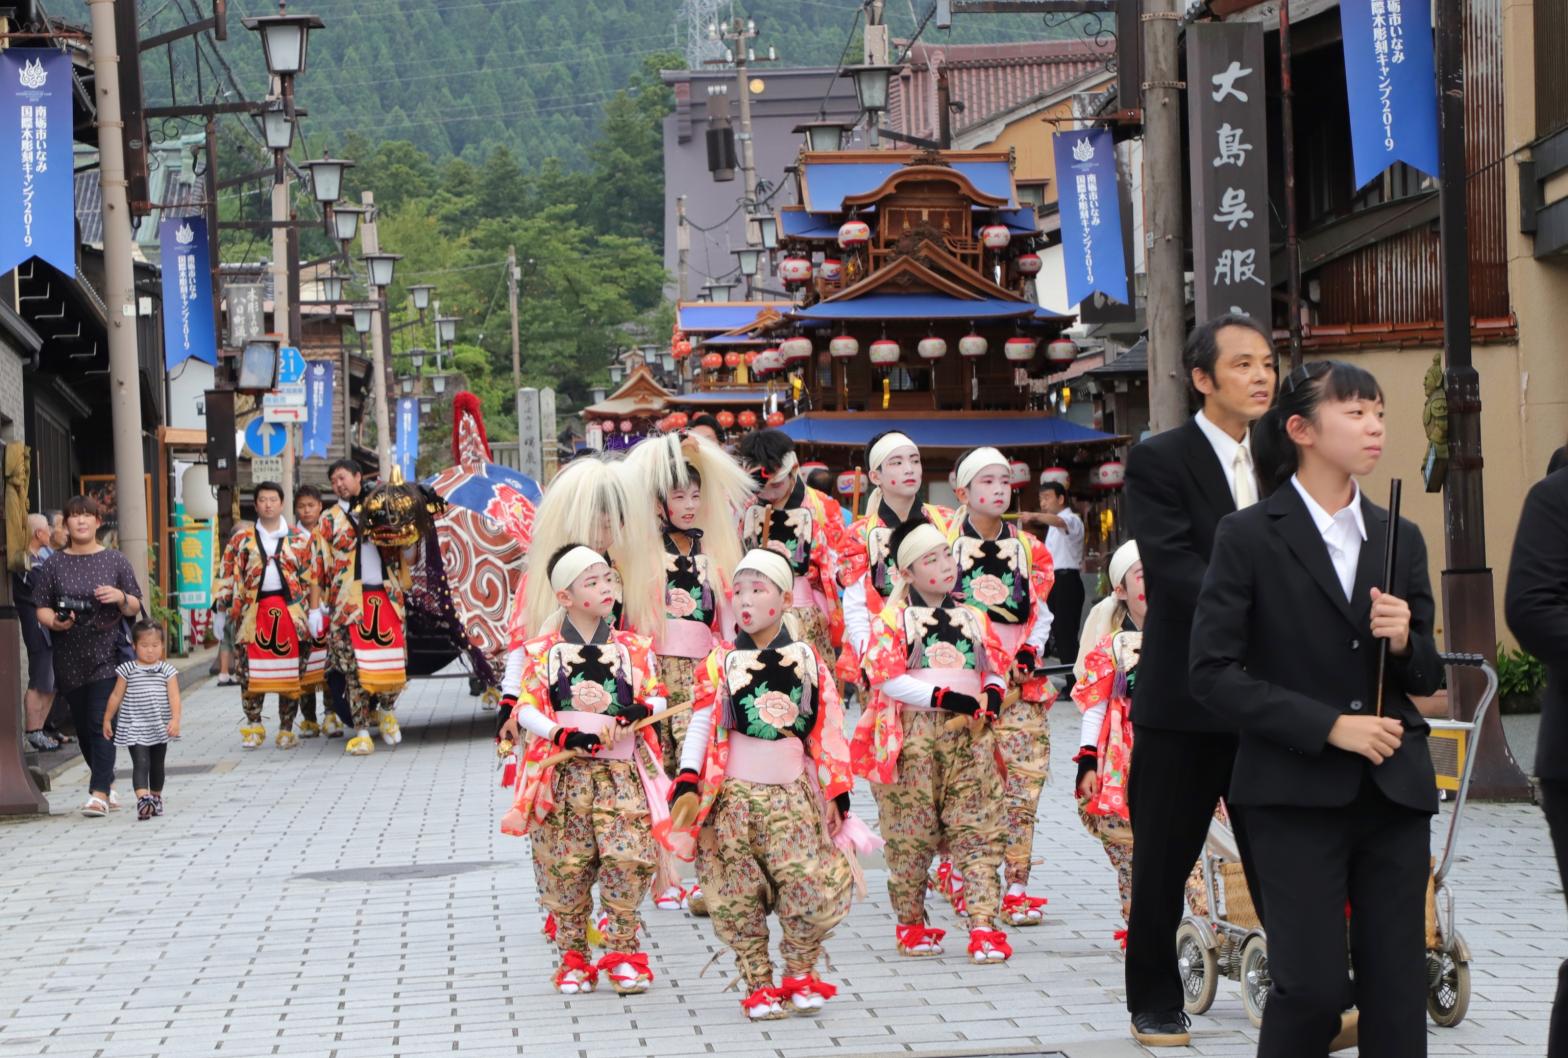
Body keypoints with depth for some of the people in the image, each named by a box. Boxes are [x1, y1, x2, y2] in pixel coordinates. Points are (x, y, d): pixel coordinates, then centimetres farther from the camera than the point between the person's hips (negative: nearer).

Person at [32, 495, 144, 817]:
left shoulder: (114, 561, 4)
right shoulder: (53, 565, 5)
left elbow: (135, 608, 7)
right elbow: (42, 609, 6)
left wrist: (121, 597, -13)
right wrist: (55, 622, -15)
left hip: (107, 654, -3)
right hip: (69, 657, 3)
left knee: (101, 722, -12)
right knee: (82, 725, 9)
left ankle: (99, 793, -15)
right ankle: (107, 783, 26)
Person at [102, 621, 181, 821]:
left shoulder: (167, 670, 0)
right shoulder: (127, 670, -1)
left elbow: (174, 697, -7)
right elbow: (116, 696, 6)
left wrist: (175, 719, -21)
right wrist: (107, 719, 8)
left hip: (159, 728, 2)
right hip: (134, 727, -2)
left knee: (157, 765, 17)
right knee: (140, 763, -17)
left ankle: (156, 798, 34)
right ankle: (143, 799, -31)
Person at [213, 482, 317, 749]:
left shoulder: (299, 538, 9)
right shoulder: (242, 538, 10)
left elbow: (311, 576, 8)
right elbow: (227, 574, 10)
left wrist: (315, 608, 2)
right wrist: (221, 609, 5)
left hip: (291, 611, 0)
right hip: (253, 610, 0)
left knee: (290, 672, 1)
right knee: (250, 672, -3)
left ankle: (287, 729, 9)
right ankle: (253, 726, 7)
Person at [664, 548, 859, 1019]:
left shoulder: (808, 661, 6)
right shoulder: (720, 662, 3)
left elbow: (827, 730, 8)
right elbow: (702, 723, -1)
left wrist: (837, 791, 6)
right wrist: (687, 780, -13)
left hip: (791, 796, 0)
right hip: (733, 798, 0)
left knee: (812, 888, -10)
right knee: (740, 899, -2)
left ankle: (800, 975, 10)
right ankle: (759, 985, 9)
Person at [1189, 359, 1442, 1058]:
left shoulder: (1400, 539, 11)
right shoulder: (1249, 537, -4)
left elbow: (1428, 678, 16)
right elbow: (1213, 673, -9)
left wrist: (1406, 641, -7)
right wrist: (1329, 726, -14)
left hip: (1394, 790, 5)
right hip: (1297, 794, -4)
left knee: (1398, 990, 2)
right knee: (1312, 988, -9)